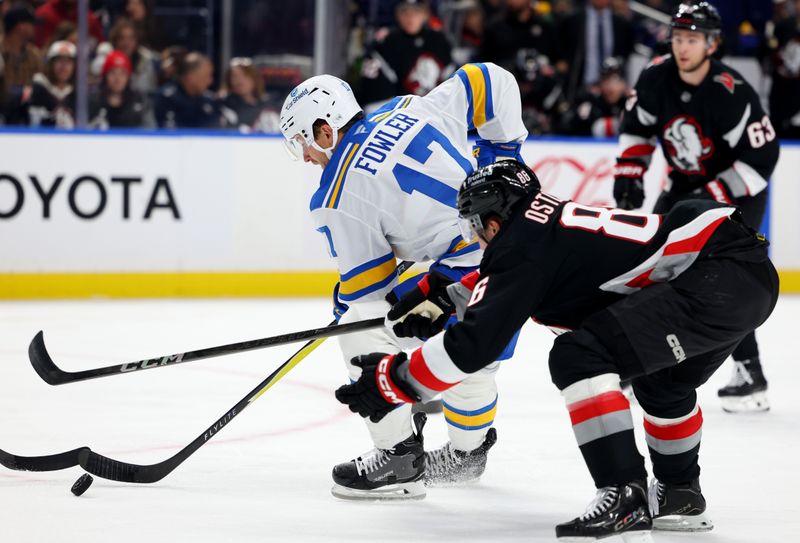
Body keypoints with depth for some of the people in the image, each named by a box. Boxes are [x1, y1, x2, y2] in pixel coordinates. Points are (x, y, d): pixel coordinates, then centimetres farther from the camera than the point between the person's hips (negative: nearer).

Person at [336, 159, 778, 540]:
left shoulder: (523, 242, -5)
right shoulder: (556, 224, 21)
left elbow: (476, 342, -8)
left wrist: (395, 379, 0)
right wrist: (441, 291, 44)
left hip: (721, 278, -10)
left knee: (580, 355, -15)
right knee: (663, 379, 33)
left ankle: (625, 496, -15)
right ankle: (679, 494, 43)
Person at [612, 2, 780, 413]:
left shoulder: (732, 95, -29)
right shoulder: (657, 78, -11)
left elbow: (762, 158, -27)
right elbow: (636, 126, 7)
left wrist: (713, 197, -28)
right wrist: (629, 173, -4)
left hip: (737, 191, -7)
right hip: (686, 185, 7)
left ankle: (749, 374, -16)